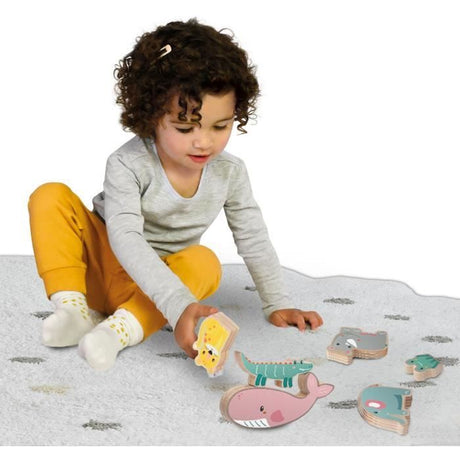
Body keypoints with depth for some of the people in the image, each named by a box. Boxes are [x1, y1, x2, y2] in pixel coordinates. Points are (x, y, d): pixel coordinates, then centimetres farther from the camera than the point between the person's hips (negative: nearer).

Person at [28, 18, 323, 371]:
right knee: (51, 197, -22)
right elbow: (125, 237, -37)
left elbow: (254, 240, 0)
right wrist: (178, 304, -49)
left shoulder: (230, 173, -11)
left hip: (165, 280, 2)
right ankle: (77, 310, -25)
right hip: (106, 265, -2)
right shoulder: (128, 165, -25)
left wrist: (277, 304, -2)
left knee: (205, 262, -30)